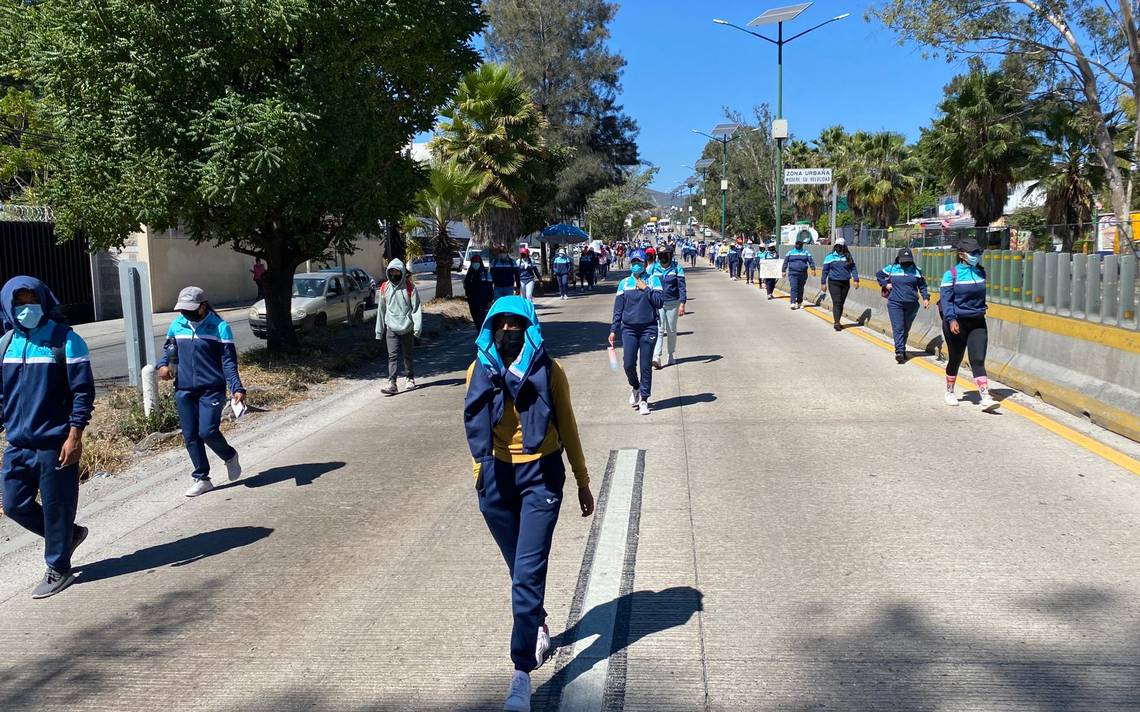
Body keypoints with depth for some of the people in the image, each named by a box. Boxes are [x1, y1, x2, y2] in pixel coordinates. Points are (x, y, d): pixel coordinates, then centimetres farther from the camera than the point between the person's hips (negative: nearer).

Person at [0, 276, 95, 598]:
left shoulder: (65, 340, -8)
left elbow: (83, 391, -10)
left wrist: (74, 435, -16)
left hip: (55, 443, -6)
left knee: (56, 507, 2)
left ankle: (58, 569, 18)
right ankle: (68, 534, 32)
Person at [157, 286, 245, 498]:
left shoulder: (220, 327, -7)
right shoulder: (177, 325, 7)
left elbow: (228, 361, -9)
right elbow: (169, 349, 22)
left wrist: (237, 388, -19)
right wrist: (163, 365, -1)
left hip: (211, 389, -5)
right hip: (184, 391, 5)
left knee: (207, 432, -14)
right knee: (190, 437, 6)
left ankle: (230, 456, 17)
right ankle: (202, 479, 19)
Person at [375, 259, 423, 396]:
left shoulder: (410, 287, -3)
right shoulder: (384, 288, 7)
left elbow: (416, 308, -5)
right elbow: (381, 309, 12)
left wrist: (417, 327, -14)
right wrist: (379, 331, 11)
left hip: (407, 328, -1)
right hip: (391, 328, 1)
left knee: (408, 355, 10)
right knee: (393, 355, -7)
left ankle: (409, 379, 24)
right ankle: (391, 383, -12)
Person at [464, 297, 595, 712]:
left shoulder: (547, 371, -8)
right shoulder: (480, 370, -2)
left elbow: (567, 427, 1)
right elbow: (476, 427, 9)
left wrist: (583, 483, 6)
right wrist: (480, 476, 14)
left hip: (540, 475, -3)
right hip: (497, 476, 3)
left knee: (528, 573, -9)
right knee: (521, 570, 18)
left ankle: (522, 672, -4)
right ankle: (538, 625, 46)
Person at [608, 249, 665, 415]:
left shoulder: (653, 280, 3)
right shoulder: (624, 283, 8)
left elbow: (660, 302, -6)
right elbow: (618, 308, 9)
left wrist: (646, 289, -12)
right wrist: (613, 330, 5)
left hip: (648, 328, -1)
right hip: (628, 329, 2)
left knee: (646, 366, 1)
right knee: (629, 364, -3)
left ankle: (644, 399, 11)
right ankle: (635, 388, 26)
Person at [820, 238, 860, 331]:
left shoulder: (848, 257, 8)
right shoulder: (830, 256, 0)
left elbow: (853, 268, 8)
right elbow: (825, 270, 3)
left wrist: (856, 280, -3)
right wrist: (823, 282, 0)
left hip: (845, 283, 3)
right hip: (834, 283, -3)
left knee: (841, 303, 8)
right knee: (836, 302, -12)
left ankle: (837, 322, 17)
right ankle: (836, 323, -17)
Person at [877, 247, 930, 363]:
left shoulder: (916, 270, 6)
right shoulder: (891, 269, 4)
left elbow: (922, 286, 12)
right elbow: (879, 275, 19)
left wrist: (925, 298, -2)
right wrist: (885, 284, 4)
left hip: (911, 305, 2)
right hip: (895, 303, -2)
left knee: (906, 329, 11)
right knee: (898, 328, -12)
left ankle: (901, 349, 27)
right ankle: (899, 352, -17)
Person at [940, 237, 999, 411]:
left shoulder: (981, 272, 6)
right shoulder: (951, 274, -10)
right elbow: (946, 299, -14)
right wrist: (951, 319, -24)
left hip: (977, 323, 3)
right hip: (957, 322, -3)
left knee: (978, 360, -6)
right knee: (955, 359, 10)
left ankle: (986, 398, -13)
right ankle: (950, 392, 32)